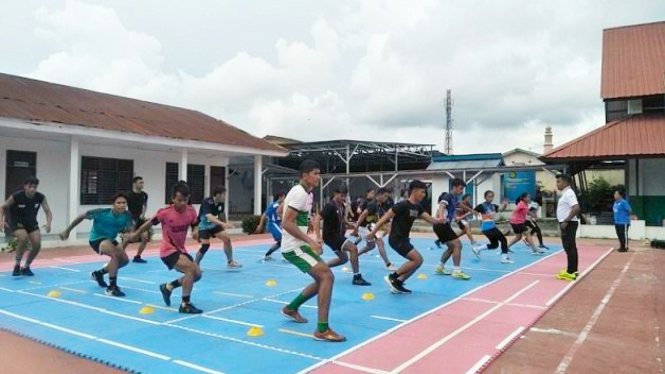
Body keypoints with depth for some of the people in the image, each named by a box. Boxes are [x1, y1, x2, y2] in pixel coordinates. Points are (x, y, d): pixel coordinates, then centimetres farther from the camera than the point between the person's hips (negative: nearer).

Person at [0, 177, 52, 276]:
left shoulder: (40, 197, -16)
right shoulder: (16, 196, -23)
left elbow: (48, 211, -7)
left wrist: (48, 223, -26)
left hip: (31, 223, 4)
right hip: (16, 223, -4)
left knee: (37, 244, -10)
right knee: (24, 238, -32)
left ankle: (26, 267, 14)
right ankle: (17, 265, -13)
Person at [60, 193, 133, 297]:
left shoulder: (127, 215, -19)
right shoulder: (102, 212, -28)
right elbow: (82, 216, -16)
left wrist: (127, 234, -44)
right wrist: (67, 230, -10)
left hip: (110, 239, 7)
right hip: (96, 238, -7)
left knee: (124, 260, 11)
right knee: (115, 254, -31)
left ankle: (98, 273, 34)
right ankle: (111, 287, -23)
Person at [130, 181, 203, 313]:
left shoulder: (191, 211, -8)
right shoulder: (164, 212, -20)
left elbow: (195, 226, 6)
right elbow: (149, 223, -4)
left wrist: (195, 232, -18)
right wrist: (135, 234, 11)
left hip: (180, 249, 7)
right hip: (168, 250, -7)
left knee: (197, 274, 7)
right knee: (192, 269, -24)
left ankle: (168, 287, 28)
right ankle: (185, 305, -12)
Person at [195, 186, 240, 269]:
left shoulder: (221, 203, -10)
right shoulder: (206, 202, -31)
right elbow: (209, 217, -46)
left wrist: (223, 225, 21)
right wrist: (223, 224, -58)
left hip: (213, 224, 6)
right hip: (203, 225, -6)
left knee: (227, 239, -5)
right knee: (206, 245, -21)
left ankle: (230, 262, 7)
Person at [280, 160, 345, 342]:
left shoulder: (303, 193, 14)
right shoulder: (299, 193, -17)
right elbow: (287, 223, -23)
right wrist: (310, 241, -23)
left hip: (298, 245, 10)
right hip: (294, 247, -10)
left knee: (322, 279, 15)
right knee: (327, 276, -19)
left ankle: (291, 308, 31)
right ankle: (322, 330, -17)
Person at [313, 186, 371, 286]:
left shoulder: (341, 206, 6)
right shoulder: (330, 206, -20)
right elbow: (317, 219, -26)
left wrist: (350, 224, 9)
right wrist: (318, 237, -31)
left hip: (337, 235, 10)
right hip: (330, 235, -10)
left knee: (344, 259, 17)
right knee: (353, 248, -19)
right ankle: (357, 277, -13)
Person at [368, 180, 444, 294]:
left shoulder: (418, 207, 8)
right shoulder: (403, 205, -17)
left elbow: (430, 219, 3)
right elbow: (386, 217, -16)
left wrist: (440, 220, -19)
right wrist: (373, 232, -17)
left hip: (404, 239, 9)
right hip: (396, 239, -9)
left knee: (417, 261, 5)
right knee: (417, 259, -15)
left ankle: (397, 283, 9)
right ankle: (392, 277, -4)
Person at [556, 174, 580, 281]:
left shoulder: (568, 193, -16)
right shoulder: (565, 193, 15)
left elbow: (576, 208, -27)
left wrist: (566, 221, -25)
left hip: (568, 224, -10)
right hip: (567, 224, 10)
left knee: (569, 248, -8)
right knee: (570, 248, 14)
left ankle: (570, 272, -5)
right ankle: (572, 270, 21)